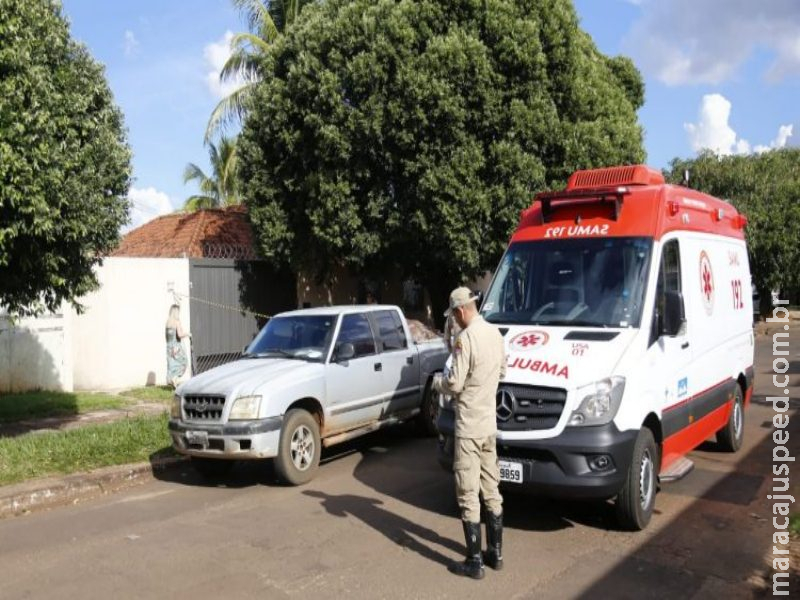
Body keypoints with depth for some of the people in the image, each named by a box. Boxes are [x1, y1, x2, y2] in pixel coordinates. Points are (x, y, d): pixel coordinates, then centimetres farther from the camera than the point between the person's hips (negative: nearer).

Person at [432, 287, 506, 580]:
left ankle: (474, 562, 7)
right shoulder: (495, 333, 6)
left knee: (468, 494, 0)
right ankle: (495, 553, 25)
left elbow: (455, 383, -19)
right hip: (490, 423, 8)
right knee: (491, 489, 15)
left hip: (469, 426, -8)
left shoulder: (466, 337, -19)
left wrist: (437, 381, 0)